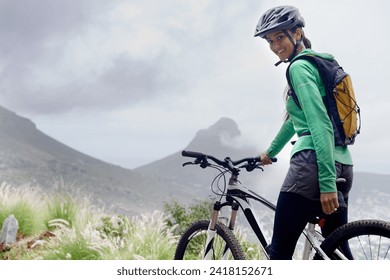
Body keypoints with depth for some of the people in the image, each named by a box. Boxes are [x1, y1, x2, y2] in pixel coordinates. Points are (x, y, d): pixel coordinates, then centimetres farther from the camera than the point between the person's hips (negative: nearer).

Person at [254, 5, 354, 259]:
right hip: (342, 164, 10)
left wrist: (326, 181, -23)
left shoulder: (299, 67, -6)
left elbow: (320, 124, -17)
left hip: (315, 163, -10)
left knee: (280, 251, -4)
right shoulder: (319, 63, 23)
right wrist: (271, 152, 46)